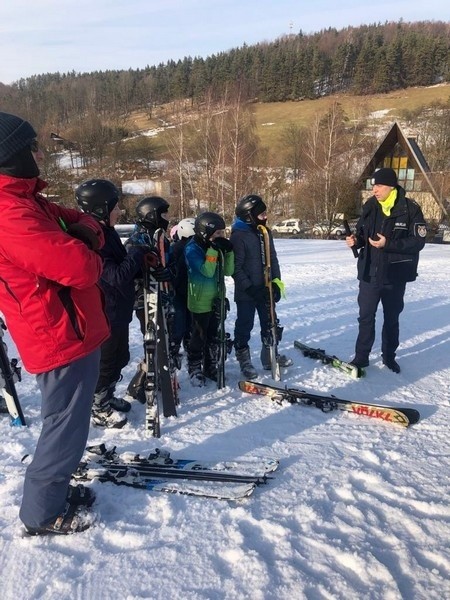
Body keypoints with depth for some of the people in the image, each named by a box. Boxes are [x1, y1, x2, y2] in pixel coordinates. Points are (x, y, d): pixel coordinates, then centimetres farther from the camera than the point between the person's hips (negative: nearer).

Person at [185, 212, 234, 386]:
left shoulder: (215, 247, 5)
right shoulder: (192, 248, -15)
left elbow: (228, 271, 4)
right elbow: (207, 271, -25)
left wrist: (228, 251, -9)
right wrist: (212, 249, -26)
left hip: (216, 299, 7)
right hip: (200, 301, -7)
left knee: (214, 336, 15)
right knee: (199, 337, 3)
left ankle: (210, 367, 29)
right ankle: (195, 370, 18)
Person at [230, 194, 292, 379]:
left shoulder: (266, 232, 6)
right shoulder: (238, 236, -15)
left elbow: (273, 259, 10)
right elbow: (235, 267, -15)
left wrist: (276, 282, 1)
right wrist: (249, 287, -18)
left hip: (265, 289, 7)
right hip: (246, 292, -7)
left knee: (270, 323, 16)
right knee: (245, 325, 6)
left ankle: (269, 356, 32)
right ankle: (244, 360, 21)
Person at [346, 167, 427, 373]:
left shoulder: (410, 209, -12)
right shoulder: (370, 206, 1)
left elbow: (418, 241, -14)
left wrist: (388, 244, -25)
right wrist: (356, 240, -11)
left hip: (395, 275, -2)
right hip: (369, 273, 3)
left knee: (392, 318, 14)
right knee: (366, 317, 7)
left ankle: (389, 356, 32)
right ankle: (361, 356, 21)